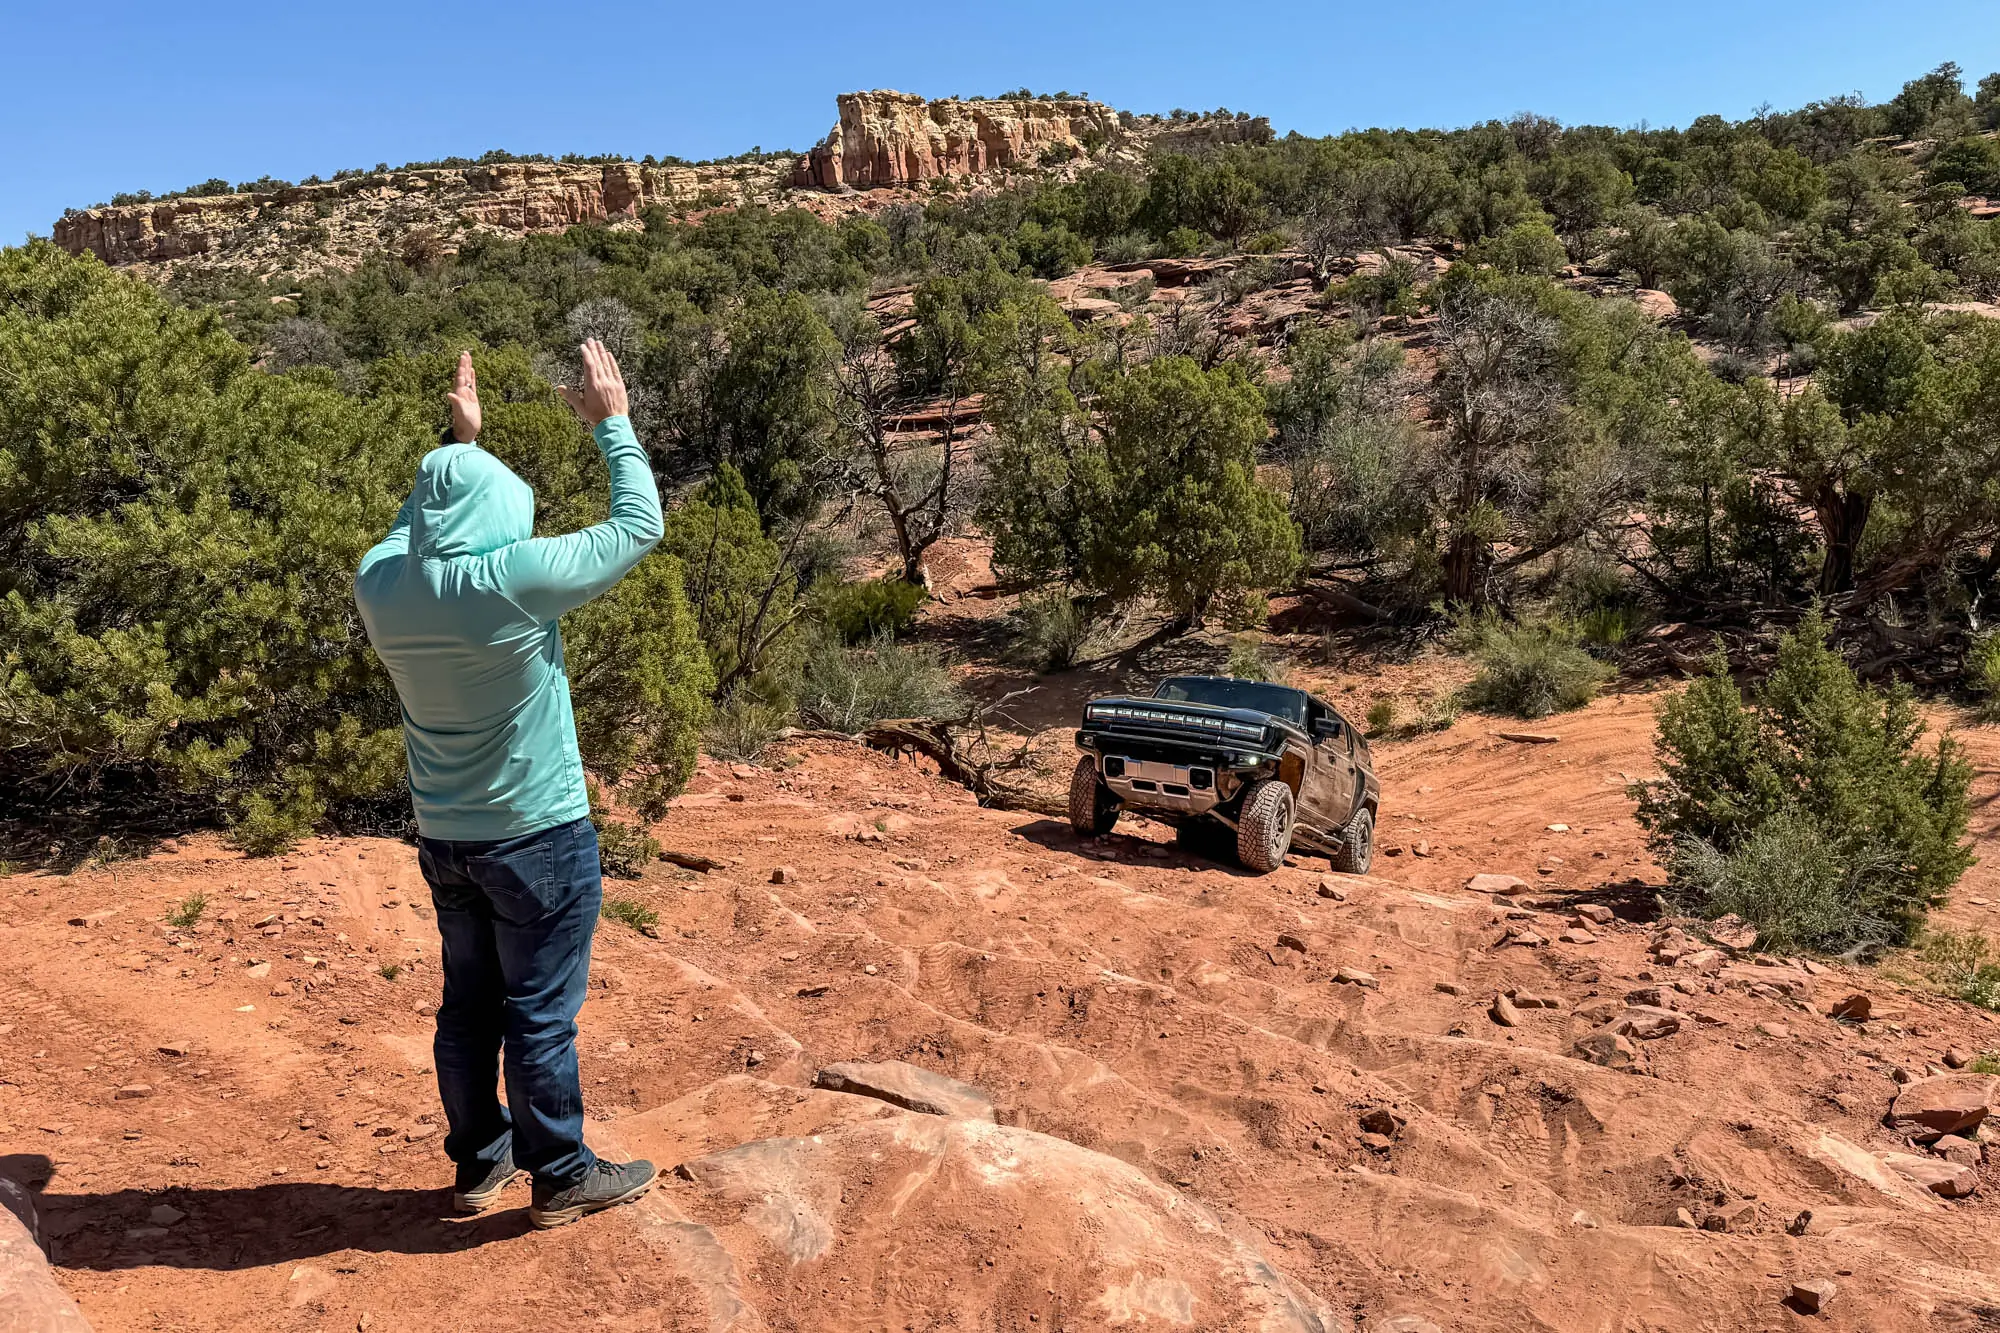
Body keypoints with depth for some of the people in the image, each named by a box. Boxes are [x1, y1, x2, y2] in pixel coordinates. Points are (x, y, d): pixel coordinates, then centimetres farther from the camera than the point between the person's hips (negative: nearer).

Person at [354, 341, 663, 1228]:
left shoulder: (381, 582, -5)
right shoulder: (519, 579, -22)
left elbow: (416, 530, 21)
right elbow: (638, 527, -10)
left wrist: (458, 442, 24)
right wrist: (613, 425, 1)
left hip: (444, 840, 6)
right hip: (538, 837, -6)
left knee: (468, 1006, 18)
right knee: (541, 1015, 6)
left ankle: (477, 1163, 33)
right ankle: (561, 1178, 21)